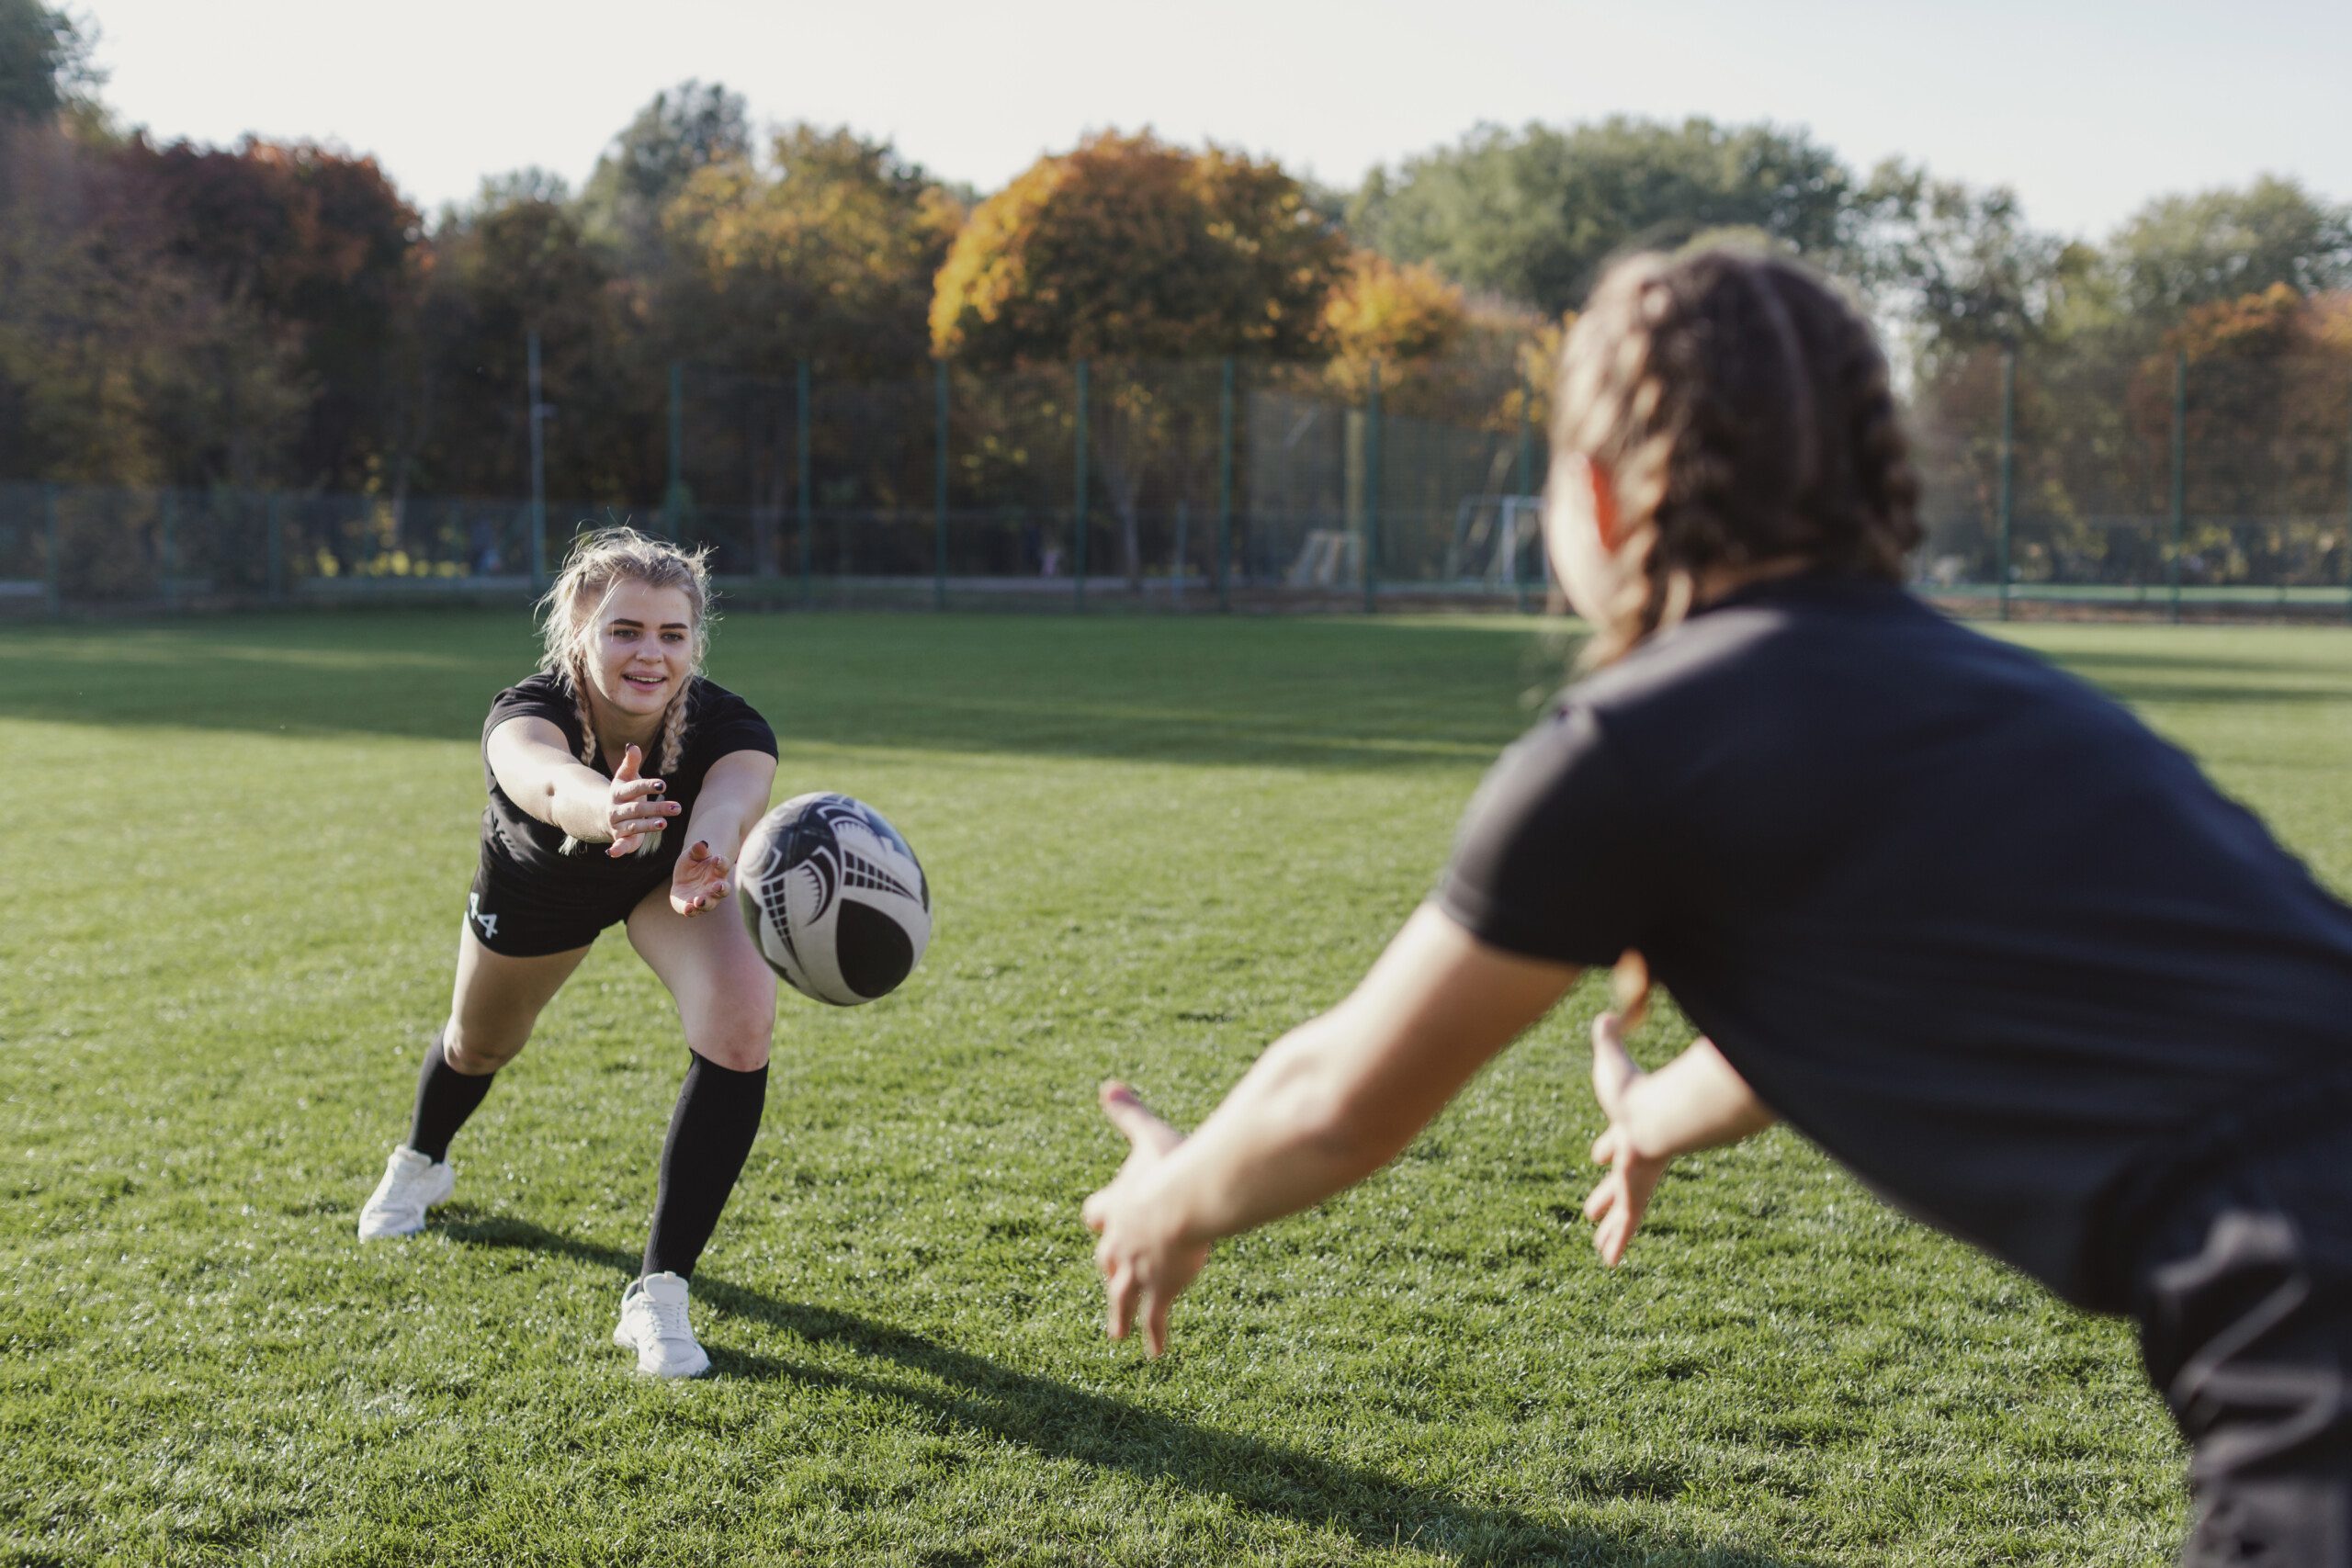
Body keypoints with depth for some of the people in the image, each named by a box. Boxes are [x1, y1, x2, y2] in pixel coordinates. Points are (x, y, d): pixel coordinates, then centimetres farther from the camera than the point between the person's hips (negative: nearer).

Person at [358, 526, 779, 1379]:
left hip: (668, 875, 0)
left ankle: (660, 1293, -14)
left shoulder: (726, 726, -40)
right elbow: (541, 777, -68)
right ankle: (420, 1165, 64)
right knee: (479, 1045, 24)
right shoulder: (525, 713, -42)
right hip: (536, 886, 1)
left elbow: (733, 796, -64)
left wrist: (705, 861, -88)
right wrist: (598, 808, -91)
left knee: (741, 1025, -27)